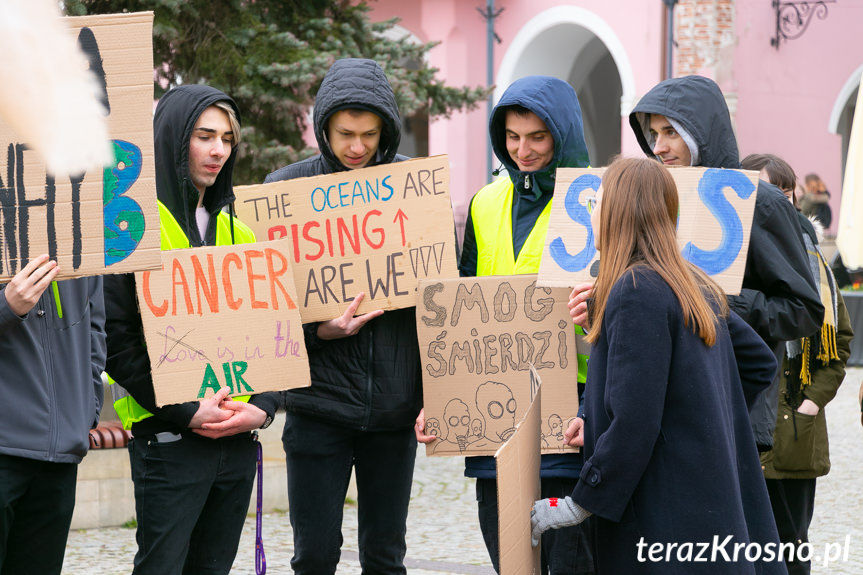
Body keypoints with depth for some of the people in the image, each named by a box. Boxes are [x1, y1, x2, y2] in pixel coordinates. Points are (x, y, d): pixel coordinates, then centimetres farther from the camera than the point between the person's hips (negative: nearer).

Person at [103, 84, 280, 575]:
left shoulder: (237, 232, 15)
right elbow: (116, 338, -12)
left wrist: (263, 405, -2)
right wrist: (186, 410, -16)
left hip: (238, 436, 6)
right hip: (169, 437, -6)